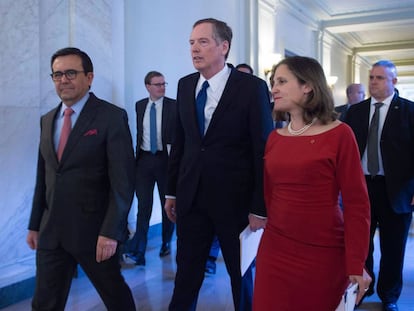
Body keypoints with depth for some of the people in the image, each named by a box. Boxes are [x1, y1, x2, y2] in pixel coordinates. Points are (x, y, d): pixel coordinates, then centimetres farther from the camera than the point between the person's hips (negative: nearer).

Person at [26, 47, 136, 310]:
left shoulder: (113, 117, -10)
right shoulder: (47, 120, 11)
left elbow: (123, 180, -14)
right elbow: (43, 176, 14)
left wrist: (110, 232, -18)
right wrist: (35, 225, 13)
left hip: (94, 230, -5)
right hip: (51, 231, 5)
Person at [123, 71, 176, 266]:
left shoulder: (173, 106, -4)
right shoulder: (140, 105, 8)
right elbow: (139, 132, 15)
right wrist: (137, 154, 13)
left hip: (165, 159, -2)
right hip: (144, 159, 2)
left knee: (167, 203, 11)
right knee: (143, 204, -3)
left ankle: (166, 244, 29)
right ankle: (138, 251, -4)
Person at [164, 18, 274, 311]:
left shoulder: (252, 87, -10)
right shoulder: (185, 85, 5)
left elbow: (264, 149, -11)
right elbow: (180, 141, 10)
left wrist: (260, 207, -12)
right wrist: (172, 191, 11)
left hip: (235, 199, -4)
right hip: (191, 197, 4)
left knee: (243, 274, 14)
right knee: (186, 273, 15)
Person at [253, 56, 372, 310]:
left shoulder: (339, 134, -9)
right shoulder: (274, 138, 6)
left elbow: (357, 203, -10)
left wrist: (356, 265, -12)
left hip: (323, 253, -4)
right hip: (275, 248, 4)